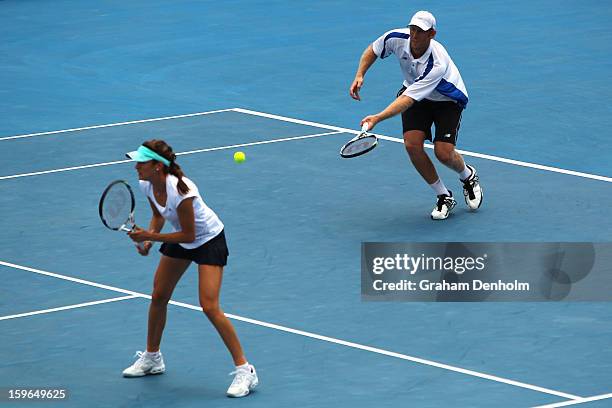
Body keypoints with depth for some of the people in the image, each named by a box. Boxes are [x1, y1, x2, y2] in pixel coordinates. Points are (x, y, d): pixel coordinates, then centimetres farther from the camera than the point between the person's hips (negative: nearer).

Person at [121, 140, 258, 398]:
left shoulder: (181, 192, -37)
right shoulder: (147, 186, -14)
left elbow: (189, 235, -27)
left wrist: (151, 237, -28)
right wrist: (148, 237, -12)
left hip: (208, 240, -8)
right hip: (179, 239, 8)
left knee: (209, 307, -17)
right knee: (158, 297, 13)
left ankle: (245, 371, -10)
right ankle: (152, 358, 35)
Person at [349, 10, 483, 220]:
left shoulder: (437, 65, -40)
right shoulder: (397, 38, -25)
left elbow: (409, 99, -45)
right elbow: (372, 51, -1)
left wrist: (378, 118, -54)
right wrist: (360, 75, -16)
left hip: (447, 99, -5)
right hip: (412, 90, 5)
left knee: (444, 153, -19)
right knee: (412, 144, -18)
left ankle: (468, 176, 20)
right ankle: (444, 197, 1)